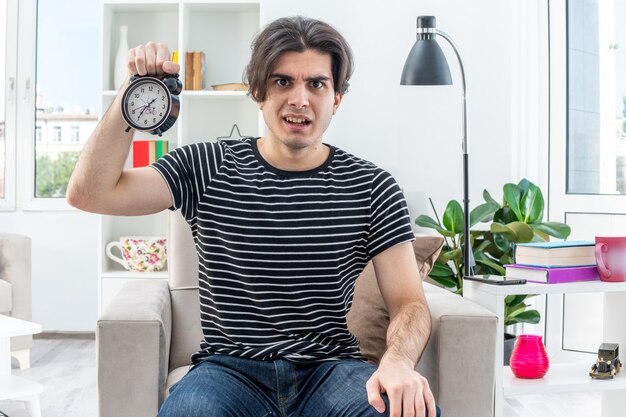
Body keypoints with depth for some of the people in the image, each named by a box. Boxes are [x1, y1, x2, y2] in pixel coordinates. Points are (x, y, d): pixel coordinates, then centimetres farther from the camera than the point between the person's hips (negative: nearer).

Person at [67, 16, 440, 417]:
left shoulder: (371, 187, 3)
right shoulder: (207, 167, 3)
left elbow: (409, 303, -2)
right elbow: (89, 193, -6)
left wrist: (398, 362, -24)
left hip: (330, 366, 1)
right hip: (231, 367, 0)